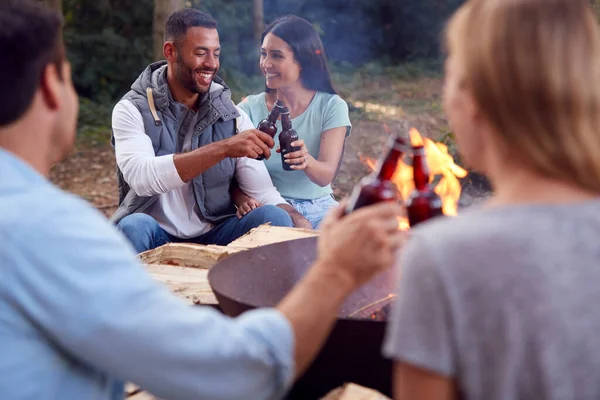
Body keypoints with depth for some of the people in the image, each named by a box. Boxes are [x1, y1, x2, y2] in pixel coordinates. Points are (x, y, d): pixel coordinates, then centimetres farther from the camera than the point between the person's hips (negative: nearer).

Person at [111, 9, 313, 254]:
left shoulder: (232, 116, 0)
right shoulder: (133, 110, -8)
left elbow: (264, 193, -5)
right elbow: (141, 178, -27)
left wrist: (300, 223, -27)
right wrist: (223, 148, -35)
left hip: (215, 236, 2)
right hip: (157, 238, -2)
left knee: (274, 219, -24)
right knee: (134, 227, -35)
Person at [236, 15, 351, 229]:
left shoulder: (331, 107, -3)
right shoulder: (249, 109, -2)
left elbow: (325, 176, -14)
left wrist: (307, 161, -37)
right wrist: (243, 199, -28)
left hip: (318, 209, 1)